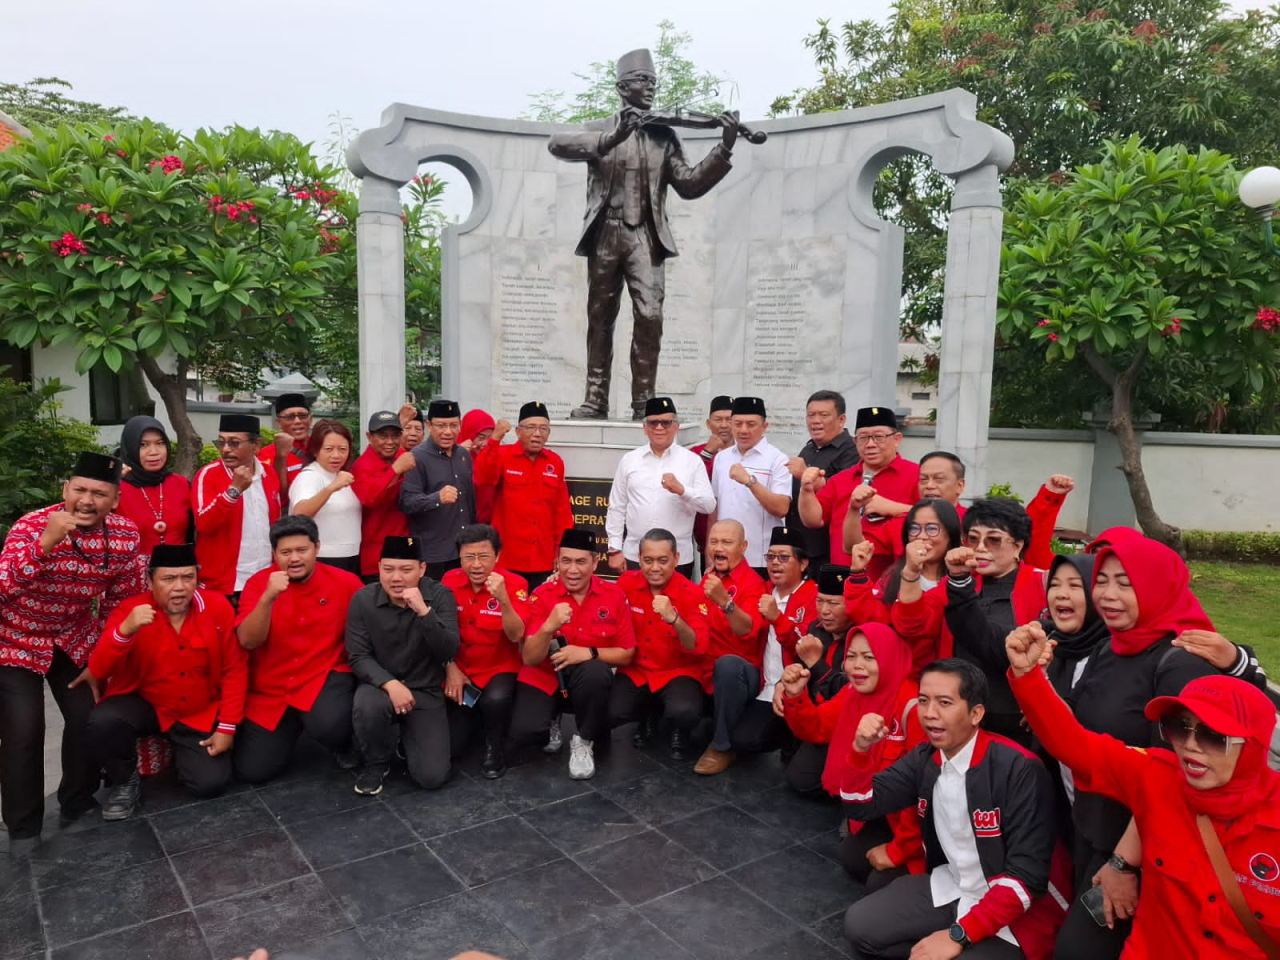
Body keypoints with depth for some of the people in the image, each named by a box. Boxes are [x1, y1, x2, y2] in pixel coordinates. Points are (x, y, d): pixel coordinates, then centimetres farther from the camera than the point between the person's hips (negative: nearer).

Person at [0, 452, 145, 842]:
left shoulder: (125, 535, -14)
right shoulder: (32, 525, -25)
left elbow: (121, 602, -1)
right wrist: (46, 541, -53)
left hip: (75, 640, 4)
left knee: (89, 720, 1)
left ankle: (78, 809, 26)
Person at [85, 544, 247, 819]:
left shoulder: (217, 607, -13)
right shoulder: (130, 611, -15)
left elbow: (235, 669, -7)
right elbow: (98, 672, -25)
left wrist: (227, 726, -9)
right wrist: (124, 630, -42)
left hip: (201, 713, 1)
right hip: (144, 704, 0)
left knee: (211, 783, -12)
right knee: (102, 722, -31)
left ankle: (180, 748, 23)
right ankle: (125, 782, 1)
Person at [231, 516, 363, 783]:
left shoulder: (346, 582, -9)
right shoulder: (258, 583, -6)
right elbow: (247, 641, -18)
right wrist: (268, 597, -32)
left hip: (326, 678, -2)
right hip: (269, 692, 3)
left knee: (327, 724, -35)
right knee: (251, 772, -3)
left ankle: (345, 745, 4)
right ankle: (290, 728, 29)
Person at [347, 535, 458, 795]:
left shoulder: (439, 595, -11)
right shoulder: (363, 599, -9)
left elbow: (448, 653, -20)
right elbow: (358, 656, -9)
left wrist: (424, 612, -34)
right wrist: (390, 684, -25)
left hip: (426, 691, 0)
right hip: (381, 685, 0)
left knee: (432, 777, -12)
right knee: (366, 704, -37)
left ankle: (409, 740, 24)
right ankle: (376, 763, -2)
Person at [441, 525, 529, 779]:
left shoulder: (514, 584, -15)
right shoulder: (449, 581, -4)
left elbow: (516, 636, -25)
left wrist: (503, 599, -40)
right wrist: (450, 668, -4)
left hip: (499, 670, -3)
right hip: (459, 671, 3)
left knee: (496, 699, -38)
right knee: (449, 747, -8)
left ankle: (494, 749, -5)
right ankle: (472, 717, 27)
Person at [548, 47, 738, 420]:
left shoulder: (663, 136, 13)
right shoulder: (600, 130, 8)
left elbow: (690, 185, 5)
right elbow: (556, 144, -11)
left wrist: (724, 148, -8)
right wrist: (613, 137, -24)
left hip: (645, 236, 0)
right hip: (605, 234, 0)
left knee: (650, 315, -14)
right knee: (600, 319, 5)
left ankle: (643, 403, -4)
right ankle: (595, 400, 14)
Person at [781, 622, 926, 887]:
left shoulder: (912, 708, -30)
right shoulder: (854, 693, -3)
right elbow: (815, 729, 4)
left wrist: (898, 850, -19)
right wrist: (796, 695, -18)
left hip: (913, 819, -7)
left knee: (881, 884, -13)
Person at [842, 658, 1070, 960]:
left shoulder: (1019, 768, -24)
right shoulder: (923, 758, -3)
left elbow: (1027, 874, -25)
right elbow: (861, 806, -1)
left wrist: (959, 935, -26)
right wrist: (861, 749, -20)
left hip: (1014, 911, -6)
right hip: (950, 887, 6)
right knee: (859, 925, -4)